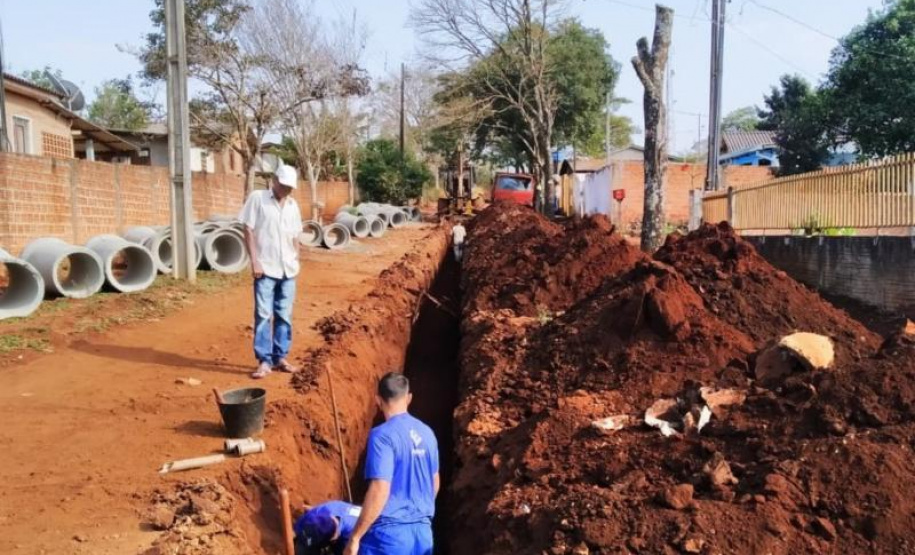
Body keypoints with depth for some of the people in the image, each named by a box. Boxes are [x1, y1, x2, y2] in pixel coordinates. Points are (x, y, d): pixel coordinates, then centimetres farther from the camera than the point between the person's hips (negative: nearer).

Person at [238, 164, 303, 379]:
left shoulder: (293, 205, 11)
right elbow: (248, 231, -7)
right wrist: (254, 261, -12)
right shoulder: (257, 198, -4)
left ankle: (280, 357, 18)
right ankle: (264, 361, 2)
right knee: (263, 315, -3)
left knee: (284, 316, 9)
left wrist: (296, 260, 9)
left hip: (288, 269, 5)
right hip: (266, 268, -5)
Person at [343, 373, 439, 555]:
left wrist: (355, 537, -15)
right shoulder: (426, 433, 8)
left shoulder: (383, 435, -14)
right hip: (422, 531, 7)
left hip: (389, 532, -7)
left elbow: (380, 490, -21)